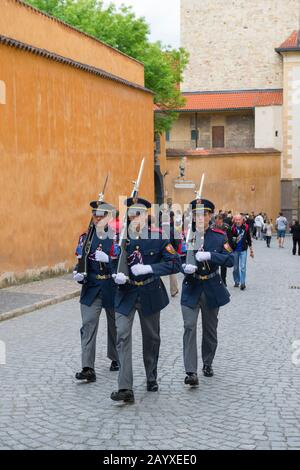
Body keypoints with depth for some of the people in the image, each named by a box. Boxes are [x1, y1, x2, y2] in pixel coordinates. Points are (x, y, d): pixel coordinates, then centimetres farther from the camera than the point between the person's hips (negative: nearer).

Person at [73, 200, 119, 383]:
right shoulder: (86, 237, 6)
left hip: (113, 288, -1)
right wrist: (78, 274, -9)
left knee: (115, 325, 14)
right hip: (92, 288, 1)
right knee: (89, 325, -10)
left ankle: (116, 359, 36)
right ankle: (88, 368, -15)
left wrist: (108, 259, -24)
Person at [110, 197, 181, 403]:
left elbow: (175, 263, -14)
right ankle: (125, 388, -16)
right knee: (123, 336, -14)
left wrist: (149, 268, -26)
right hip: (126, 294, 0)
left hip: (150, 294, 0)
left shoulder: (158, 237, -7)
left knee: (151, 338, 14)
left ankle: (152, 379, 36)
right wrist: (116, 275, -14)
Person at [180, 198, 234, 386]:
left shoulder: (219, 236, -2)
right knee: (189, 327, -13)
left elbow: (230, 260, -12)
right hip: (191, 288, -1)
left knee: (210, 329, 12)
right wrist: (184, 267, -20)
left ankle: (208, 364, 33)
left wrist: (209, 255, -27)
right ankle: (191, 372, -15)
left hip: (212, 289, 1)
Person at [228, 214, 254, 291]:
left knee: (242, 267, -7)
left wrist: (251, 250, 12)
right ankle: (236, 282, 24)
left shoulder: (246, 227, -2)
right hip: (234, 250, 0)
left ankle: (243, 283, -4)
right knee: (235, 268, 10)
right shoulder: (232, 228, -10)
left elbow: (249, 239, 8)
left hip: (243, 250, 0)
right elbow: (229, 239, -10)